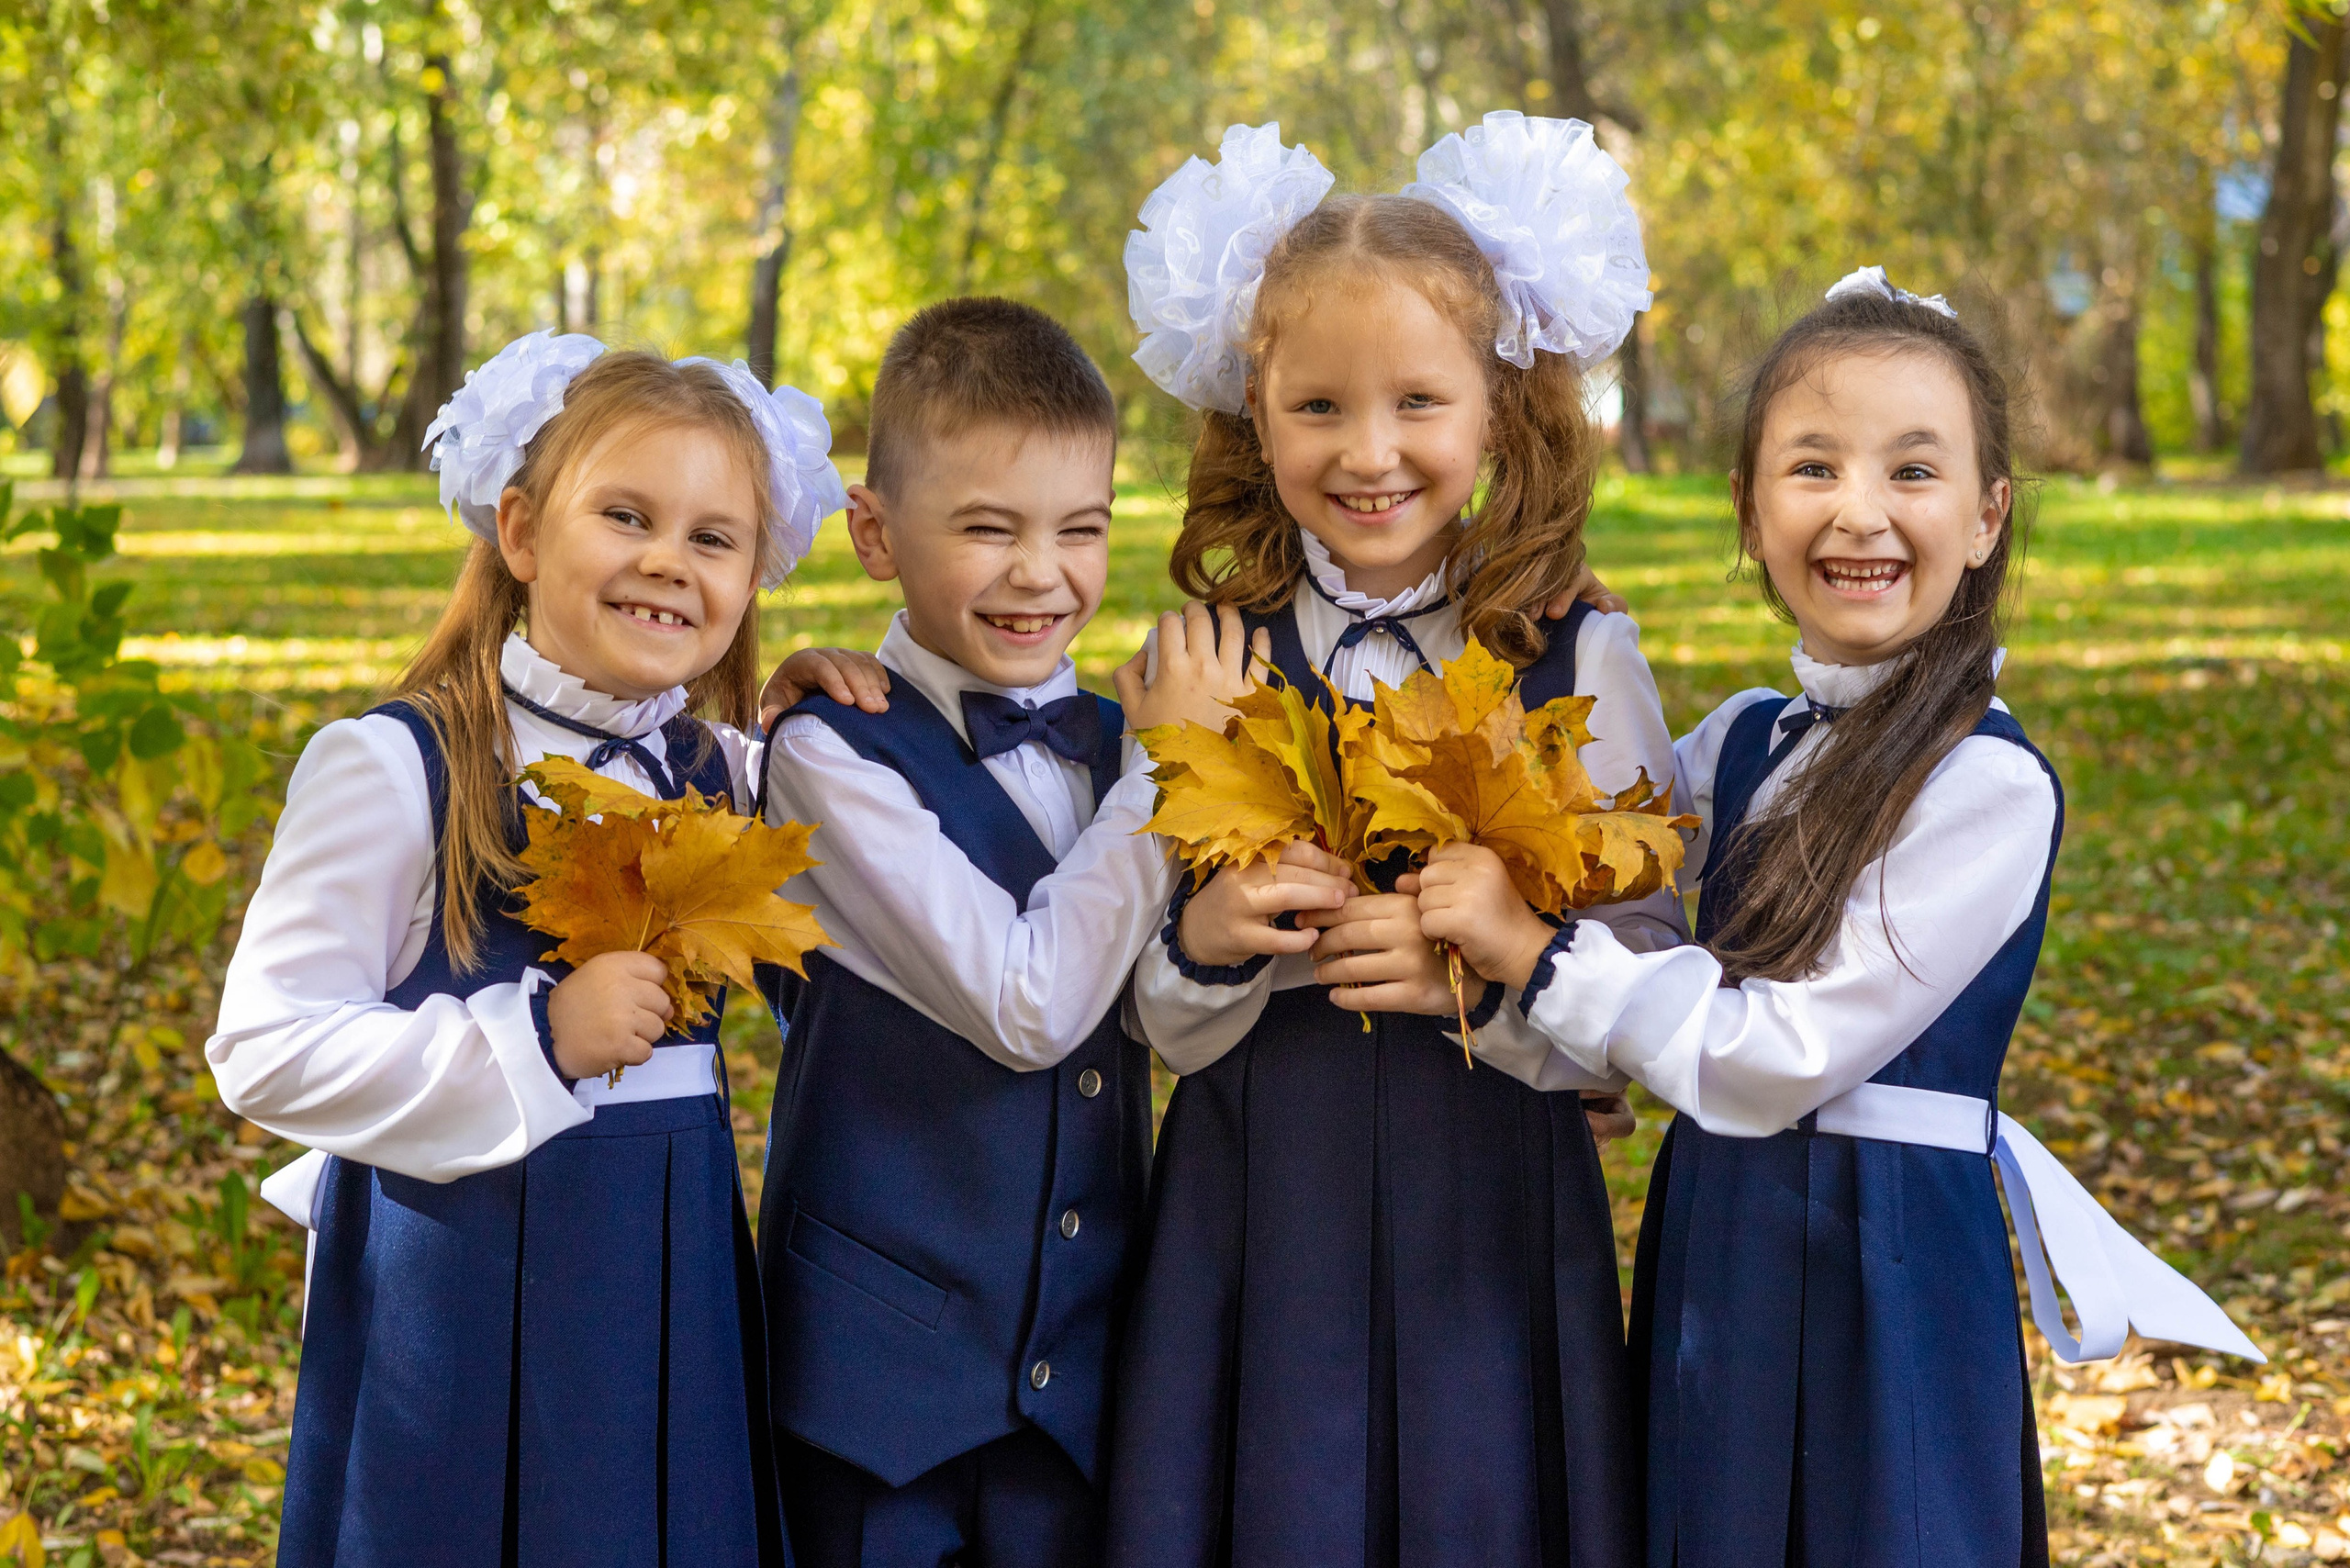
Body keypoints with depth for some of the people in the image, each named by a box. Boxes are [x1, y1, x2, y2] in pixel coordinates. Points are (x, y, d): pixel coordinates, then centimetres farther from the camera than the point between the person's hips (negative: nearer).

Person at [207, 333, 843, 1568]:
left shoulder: (728, 773, 7)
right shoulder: (393, 769, -12)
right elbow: (265, 1050, -15)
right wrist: (537, 1038, -23)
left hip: (671, 1278, 5)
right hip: (463, 1293, -5)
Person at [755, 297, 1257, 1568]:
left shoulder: (1119, 743, 7)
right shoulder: (831, 755, -11)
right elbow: (1026, 1005, -19)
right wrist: (1166, 773, -14)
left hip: (1081, 1359, 5)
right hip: (882, 1366, -5)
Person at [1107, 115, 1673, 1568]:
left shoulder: (1579, 662, -3)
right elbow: (1167, 1028, 5)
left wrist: (1484, 972, -21)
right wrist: (1205, 944, -16)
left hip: (1494, 1216, -1)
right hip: (1258, 1215, 1)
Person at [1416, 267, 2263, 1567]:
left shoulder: (1991, 784, -16)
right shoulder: (1741, 744, 6)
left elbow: (1779, 1058, -19)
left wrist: (1532, 952, -15)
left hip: (1885, 1263, -6)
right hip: (1711, 1246, 7)